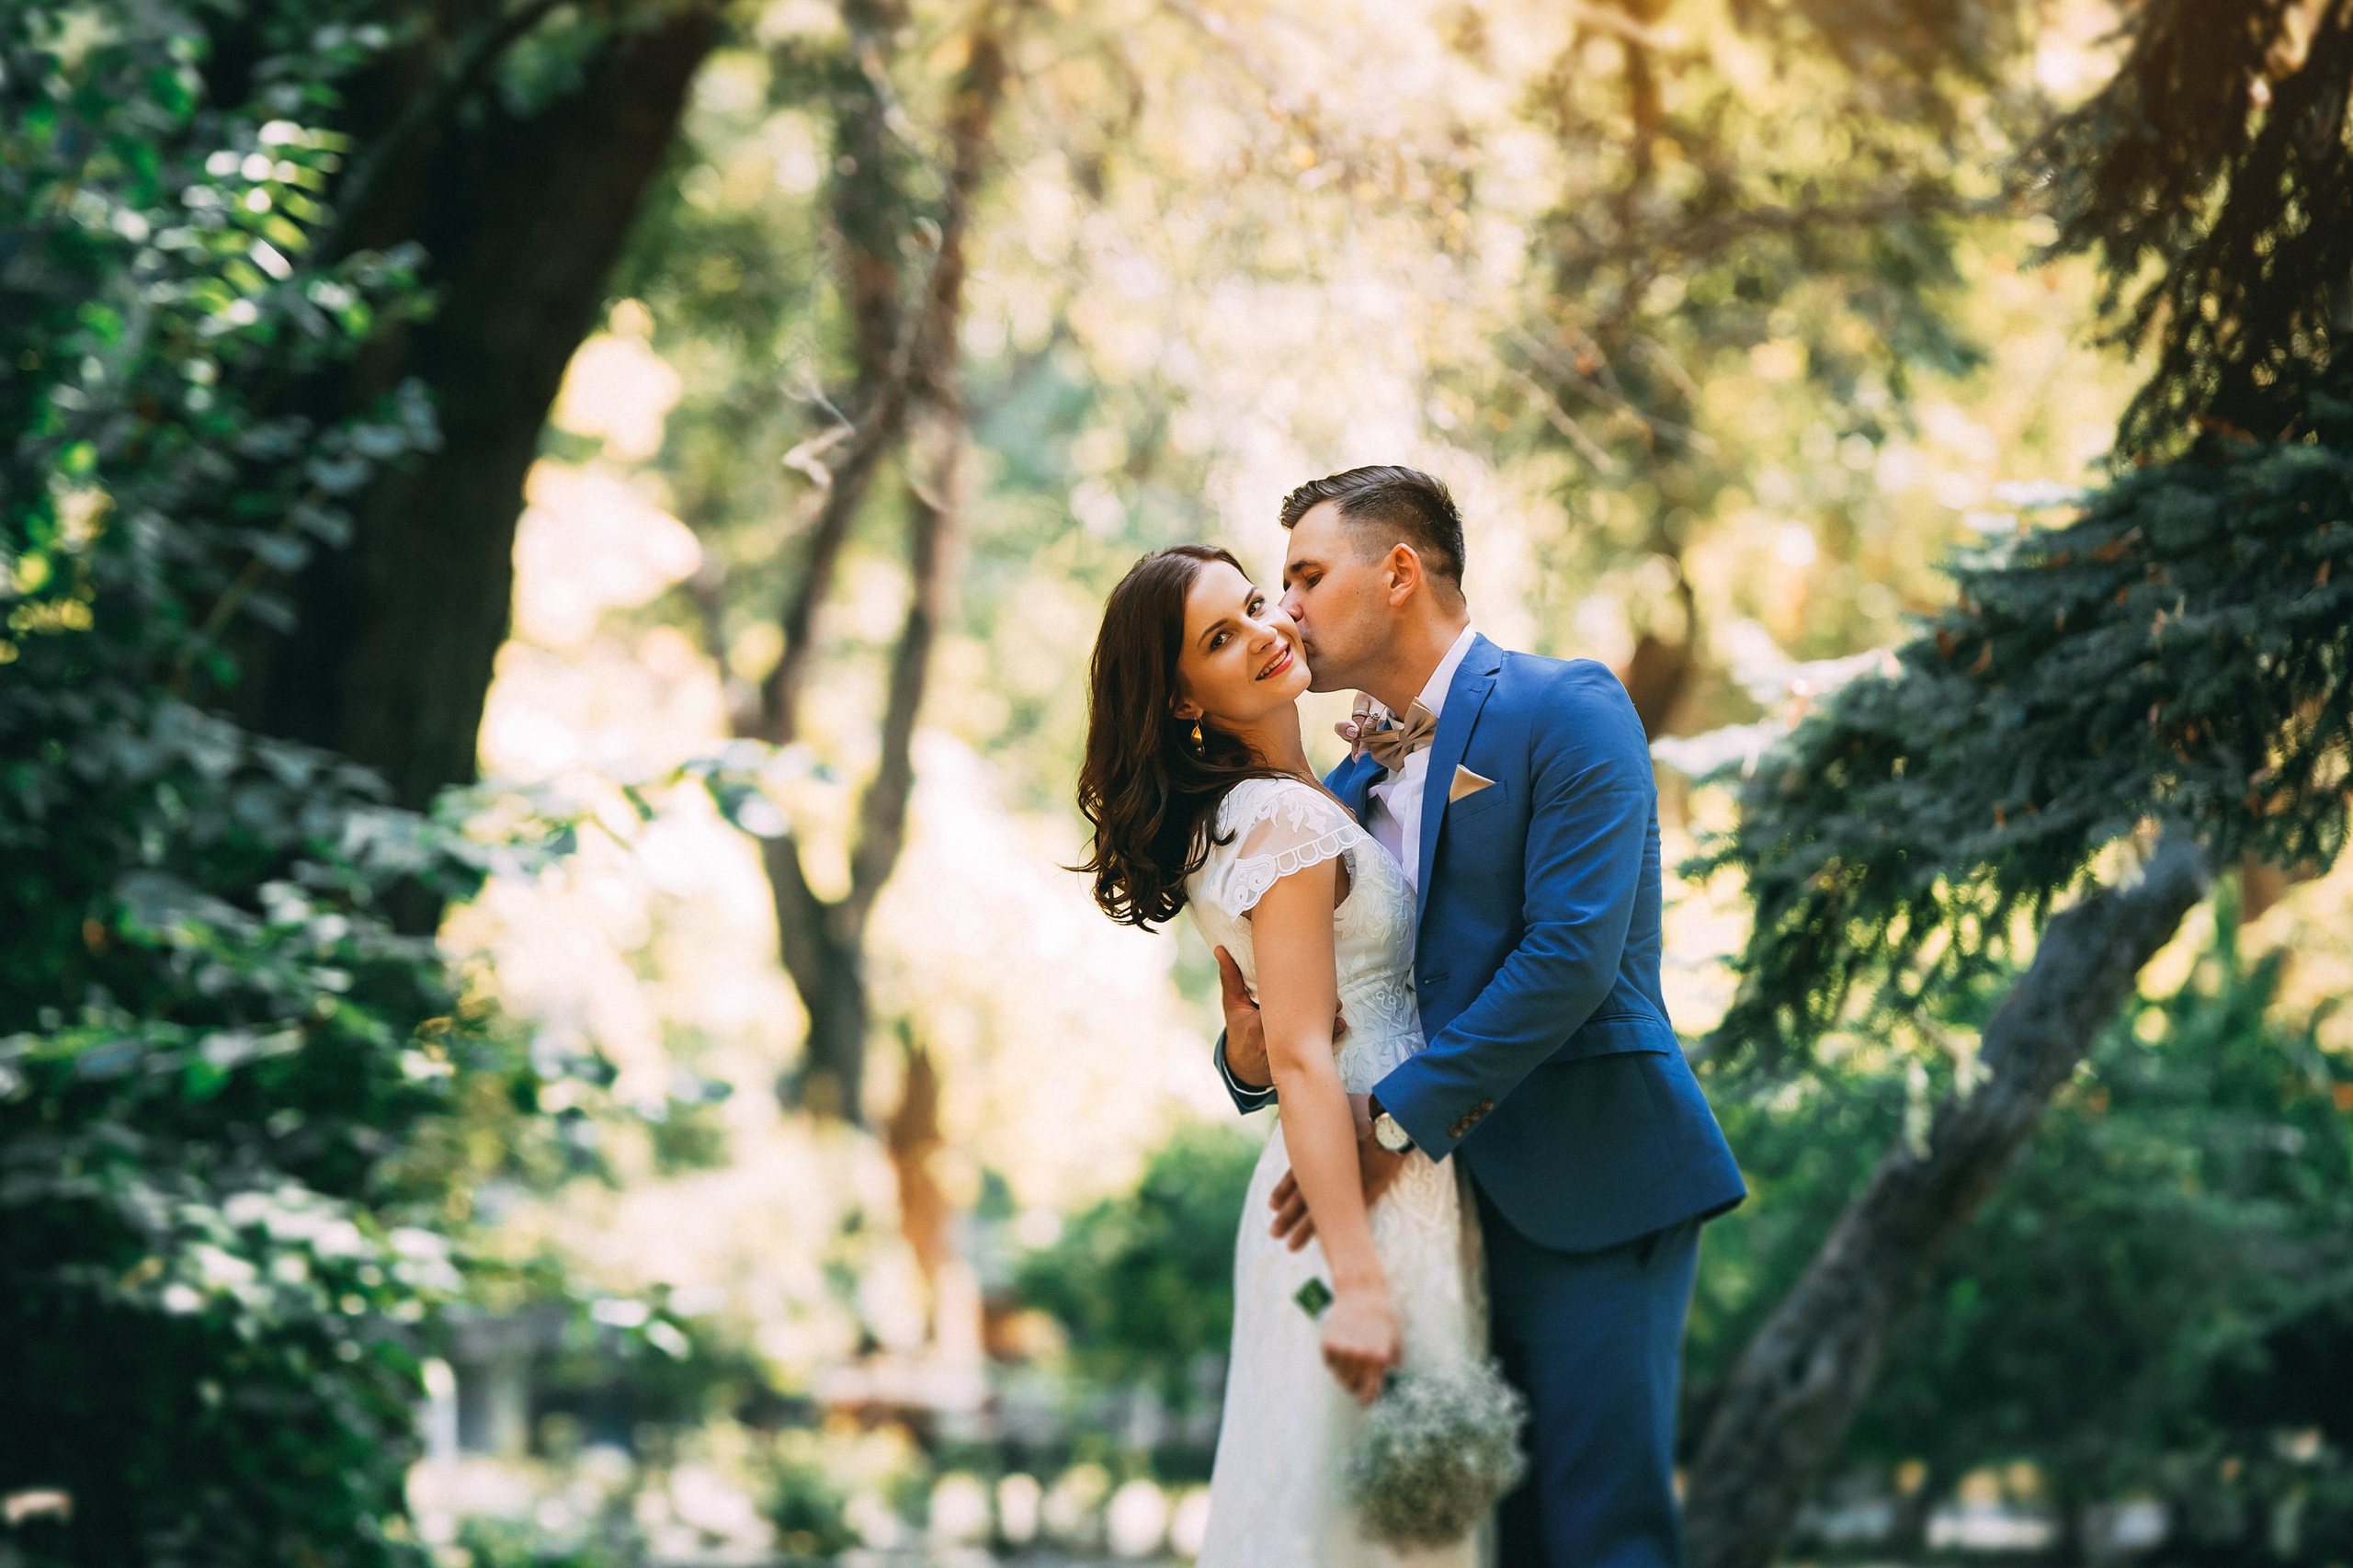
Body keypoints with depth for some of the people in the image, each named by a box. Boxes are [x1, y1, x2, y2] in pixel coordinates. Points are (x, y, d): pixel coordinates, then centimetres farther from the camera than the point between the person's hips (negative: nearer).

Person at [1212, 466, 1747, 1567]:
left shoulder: (1566, 710, -5)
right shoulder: (1349, 786, 18)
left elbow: (1571, 950, -17)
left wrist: (1397, 1121, -18)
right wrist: (1253, 1054, -6)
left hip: (1585, 1189, -7)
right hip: (1452, 1206, 7)